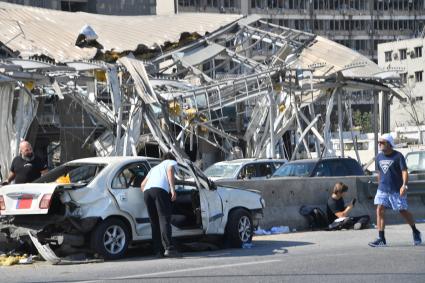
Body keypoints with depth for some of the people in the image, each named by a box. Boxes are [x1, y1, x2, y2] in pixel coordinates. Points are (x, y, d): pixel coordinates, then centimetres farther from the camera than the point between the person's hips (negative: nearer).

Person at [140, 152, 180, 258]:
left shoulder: (155, 168, 41)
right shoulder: (172, 162, 25)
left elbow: (143, 184, 34)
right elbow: (170, 170, 0)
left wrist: (147, 196, 39)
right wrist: (172, 189, -9)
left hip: (147, 191, 6)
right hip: (160, 189, -6)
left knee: (155, 223, 9)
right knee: (165, 220, -12)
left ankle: (158, 251, 3)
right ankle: (169, 248, -24)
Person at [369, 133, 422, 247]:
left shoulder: (398, 156, -10)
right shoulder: (379, 157, 8)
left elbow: (404, 171, -17)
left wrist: (404, 185, -30)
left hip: (396, 190, -5)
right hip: (382, 190, 5)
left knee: (403, 211, 5)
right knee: (380, 210, -9)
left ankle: (416, 232, 28)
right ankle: (381, 239, -9)